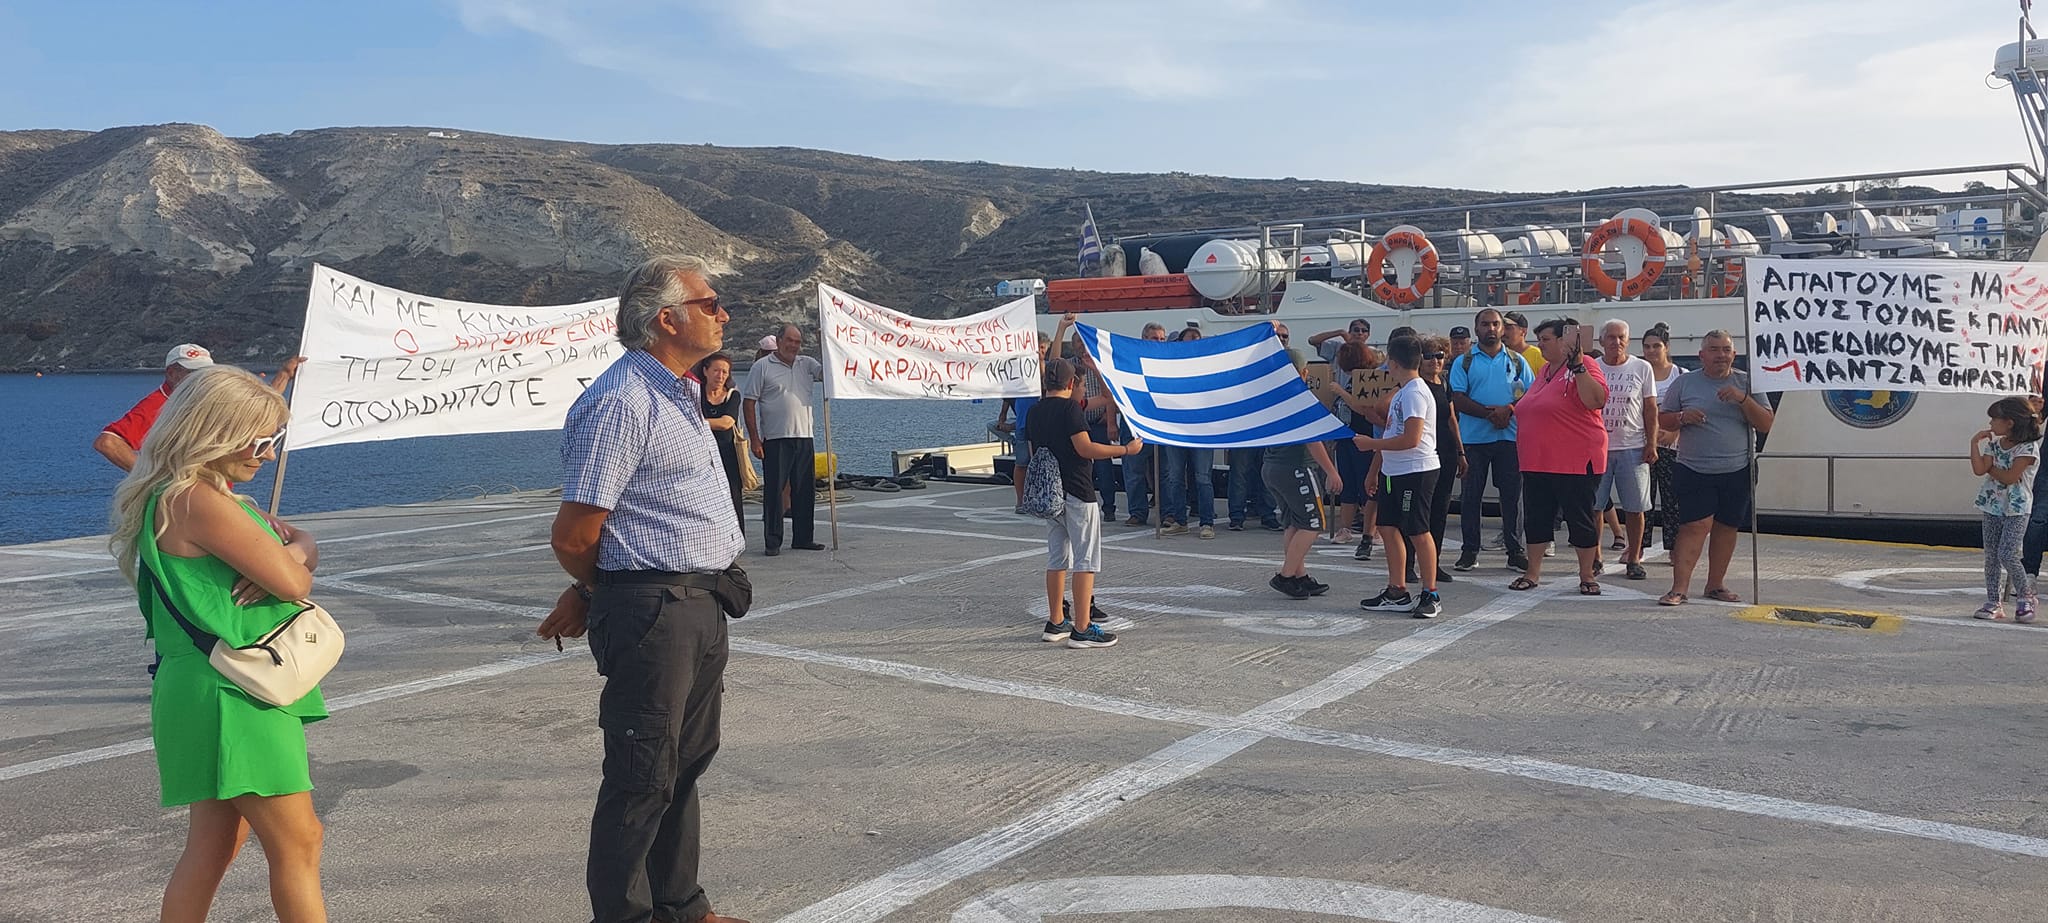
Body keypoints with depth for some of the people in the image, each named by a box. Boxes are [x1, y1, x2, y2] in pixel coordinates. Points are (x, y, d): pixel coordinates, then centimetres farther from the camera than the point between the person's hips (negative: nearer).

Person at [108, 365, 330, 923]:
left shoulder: (214, 495, 14)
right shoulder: (199, 501, -19)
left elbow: (302, 543, 15)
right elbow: (293, 583, -22)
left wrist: (291, 552, -8)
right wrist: (288, 565, 2)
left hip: (219, 692, 10)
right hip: (229, 695, -10)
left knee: (213, 849, 16)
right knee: (298, 844, -4)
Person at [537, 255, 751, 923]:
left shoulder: (681, 394, 15)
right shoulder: (622, 400, -17)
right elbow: (573, 537, -17)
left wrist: (589, 597, 17)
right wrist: (600, 594, 3)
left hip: (702, 609, 10)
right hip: (652, 611, -9)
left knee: (687, 761, 19)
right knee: (643, 777, 1)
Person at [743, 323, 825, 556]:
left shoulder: (806, 364, 13)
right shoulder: (762, 367, -1)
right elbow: (749, 403, -3)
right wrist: (754, 439, -9)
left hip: (804, 438, 5)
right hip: (775, 440, -5)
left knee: (805, 490, 9)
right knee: (774, 490, -2)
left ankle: (803, 538, 19)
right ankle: (773, 542, 4)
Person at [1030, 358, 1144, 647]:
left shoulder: (1035, 412, 10)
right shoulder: (1070, 407, -13)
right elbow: (1085, 448, -18)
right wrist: (1125, 450, -12)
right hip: (1076, 493, -8)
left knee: (1056, 559, 14)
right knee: (1086, 560, -4)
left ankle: (1055, 623, 18)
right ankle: (1082, 629, -6)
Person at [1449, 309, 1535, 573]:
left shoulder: (1517, 361, 11)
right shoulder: (1464, 362, 6)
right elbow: (1458, 399, -4)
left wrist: (1509, 410, -15)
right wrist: (1488, 413, -17)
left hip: (1510, 436, 1)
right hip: (1473, 438, -1)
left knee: (1512, 494, 2)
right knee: (1471, 494, 2)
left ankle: (1515, 550, 9)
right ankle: (1469, 550, 9)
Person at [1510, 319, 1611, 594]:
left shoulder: (1583, 368, -10)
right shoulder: (1544, 370, 15)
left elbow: (1597, 400, -27)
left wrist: (1577, 365, -29)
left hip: (1575, 461, -8)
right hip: (1538, 461, 8)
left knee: (1580, 519, 2)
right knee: (1536, 517, 10)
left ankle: (1587, 576, 14)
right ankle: (1533, 573, 20)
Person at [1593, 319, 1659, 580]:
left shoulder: (1642, 368, 4)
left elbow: (1651, 409, 5)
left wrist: (1651, 444, -3)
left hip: (1632, 448, -1)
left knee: (1635, 507, 2)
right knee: (1593, 506, 2)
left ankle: (1634, 559, 12)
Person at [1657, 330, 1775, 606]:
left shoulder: (1746, 382, 5)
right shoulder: (1684, 383, 4)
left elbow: (1766, 424, 0)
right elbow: (1662, 419, 10)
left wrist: (1743, 399, -15)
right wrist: (1682, 417, -12)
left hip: (1737, 471, 2)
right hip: (1694, 470, -2)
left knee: (1726, 527, 8)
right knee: (1695, 526, -11)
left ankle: (1715, 584, 21)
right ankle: (1679, 588, -12)